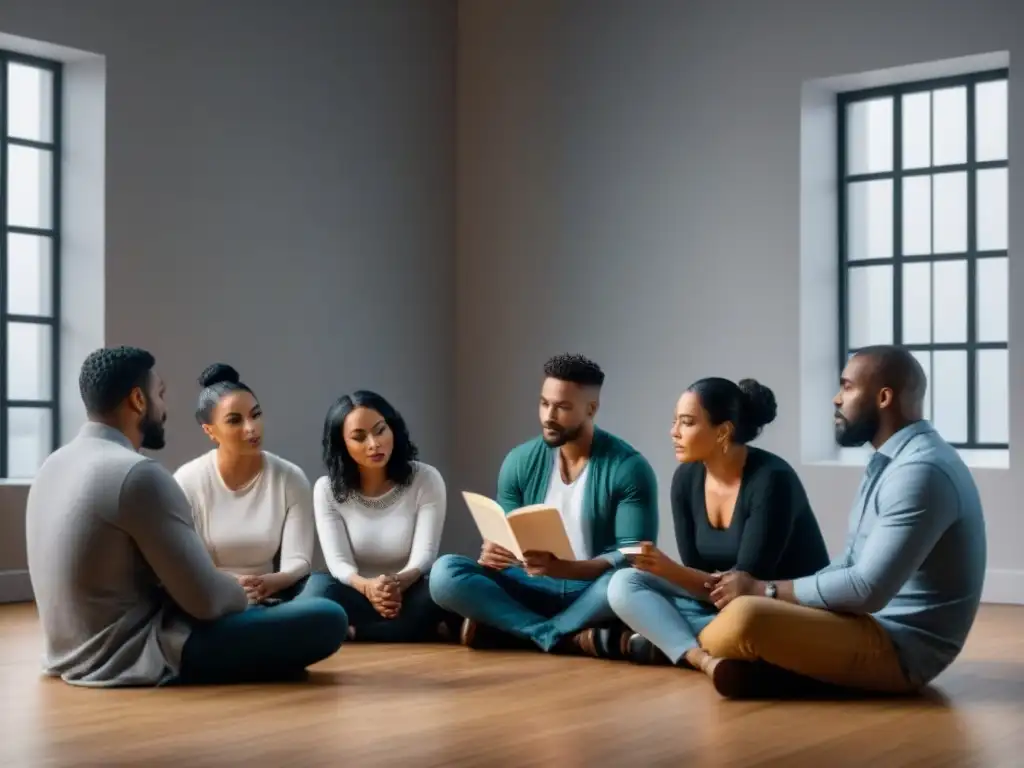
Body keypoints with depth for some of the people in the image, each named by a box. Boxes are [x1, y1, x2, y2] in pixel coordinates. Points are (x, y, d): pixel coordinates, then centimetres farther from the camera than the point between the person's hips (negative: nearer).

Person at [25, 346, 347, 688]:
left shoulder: (53, 465, 8)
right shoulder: (139, 475, -21)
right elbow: (207, 600, -20)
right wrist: (241, 593, 3)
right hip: (136, 658, -10)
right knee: (328, 618, -12)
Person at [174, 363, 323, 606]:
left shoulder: (291, 478, -1)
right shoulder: (187, 481, -4)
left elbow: (298, 560, -8)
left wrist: (271, 582, -32)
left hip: (271, 600, 1)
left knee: (320, 585, -29)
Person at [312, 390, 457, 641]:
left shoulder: (426, 479, -4)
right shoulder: (327, 489, -1)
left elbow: (424, 555, -13)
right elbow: (338, 562, -11)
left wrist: (399, 582, -39)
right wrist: (367, 587, -36)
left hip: (410, 595, 0)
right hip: (359, 597, 0)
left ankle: (353, 632, -27)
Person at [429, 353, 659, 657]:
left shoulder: (628, 467, -10)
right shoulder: (520, 462, 2)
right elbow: (505, 541, 6)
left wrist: (561, 567, -32)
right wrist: (492, 553, -20)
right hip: (533, 590, 3)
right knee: (445, 572, -21)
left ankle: (507, 630, -23)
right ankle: (570, 638, -27)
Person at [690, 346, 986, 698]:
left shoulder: (921, 471, -21)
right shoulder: (891, 462, 13)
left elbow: (867, 590, -26)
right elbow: (852, 564, 16)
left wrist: (765, 590, -16)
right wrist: (766, 590, 1)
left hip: (903, 646, -11)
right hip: (878, 624, 11)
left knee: (746, 619, -29)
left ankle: (698, 648, -1)